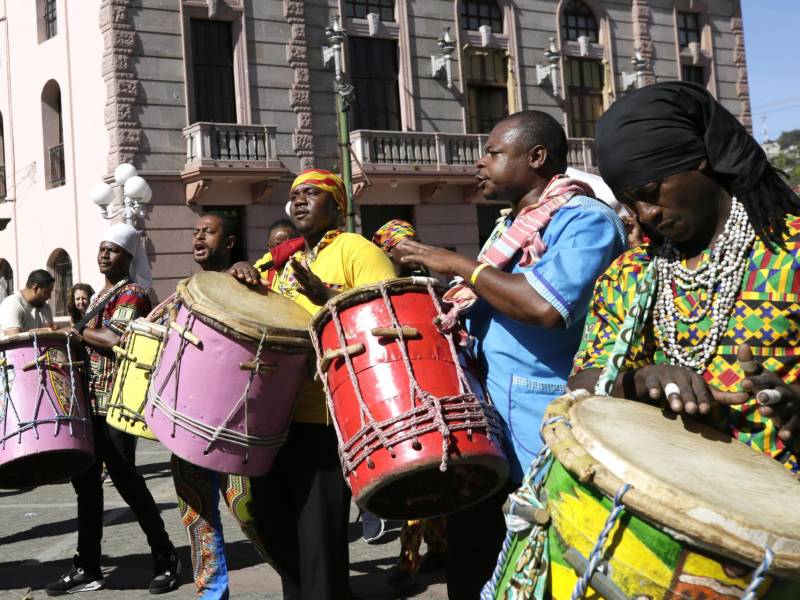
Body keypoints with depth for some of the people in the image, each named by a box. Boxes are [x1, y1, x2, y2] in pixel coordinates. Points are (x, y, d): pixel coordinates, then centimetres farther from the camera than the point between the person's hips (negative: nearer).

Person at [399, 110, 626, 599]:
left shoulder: (586, 219, -13)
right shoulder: (511, 227, 17)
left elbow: (546, 306, -29)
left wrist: (459, 265, -18)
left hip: (544, 428, -9)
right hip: (485, 416, 9)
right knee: (470, 556, 18)